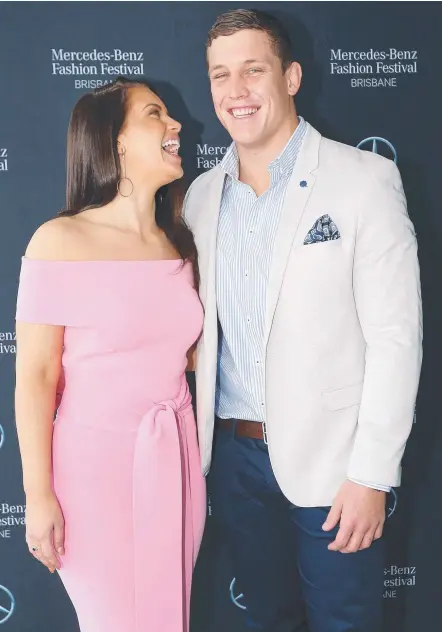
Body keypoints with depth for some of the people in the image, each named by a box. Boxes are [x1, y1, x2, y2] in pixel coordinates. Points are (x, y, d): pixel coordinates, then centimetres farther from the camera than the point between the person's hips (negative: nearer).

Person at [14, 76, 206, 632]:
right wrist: (38, 495, -11)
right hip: (95, 463, -5)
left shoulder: (178, 245, 7)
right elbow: (35, 377, -11)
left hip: (175, 461, 5)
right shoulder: (61, 242, -11)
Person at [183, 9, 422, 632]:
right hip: (234, 455, 5)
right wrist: (205, 445, 5)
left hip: (329, 461, -4)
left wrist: (371, 475, -14)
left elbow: (395, 336, -12)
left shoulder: (364, 179, -8)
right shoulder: (201, 195, 6)